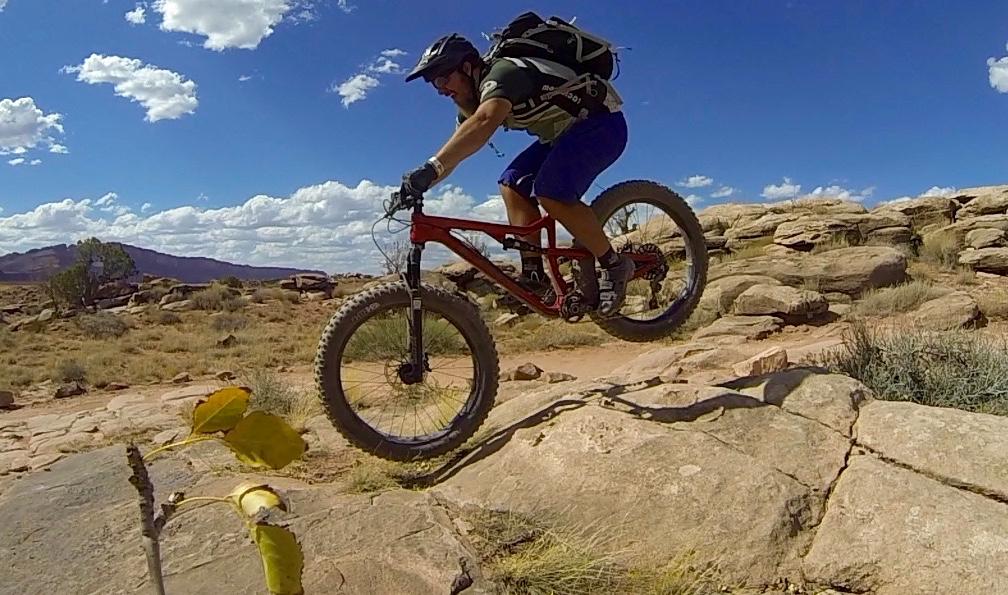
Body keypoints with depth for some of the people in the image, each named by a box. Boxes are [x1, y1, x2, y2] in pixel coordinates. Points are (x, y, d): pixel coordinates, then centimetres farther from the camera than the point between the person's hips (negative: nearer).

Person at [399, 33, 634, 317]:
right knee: (513, 185, -3)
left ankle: (614, 264, -11)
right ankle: (533, 274, -2)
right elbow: (452, 154, 5)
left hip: (602, 122, -9)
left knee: (550, 193, -26)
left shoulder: (502, 73, -24)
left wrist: (430, 167, -51)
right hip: (566, 131, 9)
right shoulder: (474, 100, 5)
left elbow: (484, 122, -45)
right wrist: (414, 187, -8)